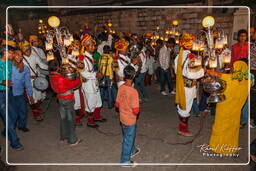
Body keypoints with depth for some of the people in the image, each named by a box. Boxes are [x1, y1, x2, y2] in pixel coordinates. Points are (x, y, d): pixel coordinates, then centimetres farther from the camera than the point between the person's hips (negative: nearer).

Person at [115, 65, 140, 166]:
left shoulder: (121, 88, -8)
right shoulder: (133, 91, -28)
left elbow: (117, 104, 2)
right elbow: (136, 110, -27)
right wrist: (137, 111, -5)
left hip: (122, 118, 7)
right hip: (130, 120, -7)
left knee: (128, 137, 27)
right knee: (128, 139, 11)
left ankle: (132, 151, 50)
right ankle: (125, 160, 27)